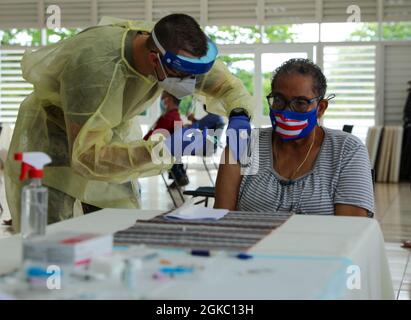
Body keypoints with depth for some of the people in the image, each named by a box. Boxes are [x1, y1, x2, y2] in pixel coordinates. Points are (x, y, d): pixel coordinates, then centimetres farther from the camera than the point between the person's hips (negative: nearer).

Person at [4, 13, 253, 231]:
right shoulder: (95, 66, -40)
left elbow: (228, 85, -6)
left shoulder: (175, 50, -21)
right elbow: (86, 155, -41)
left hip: (111, 130, 6)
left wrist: (239, 116, -30)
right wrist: (168, 147, -48)